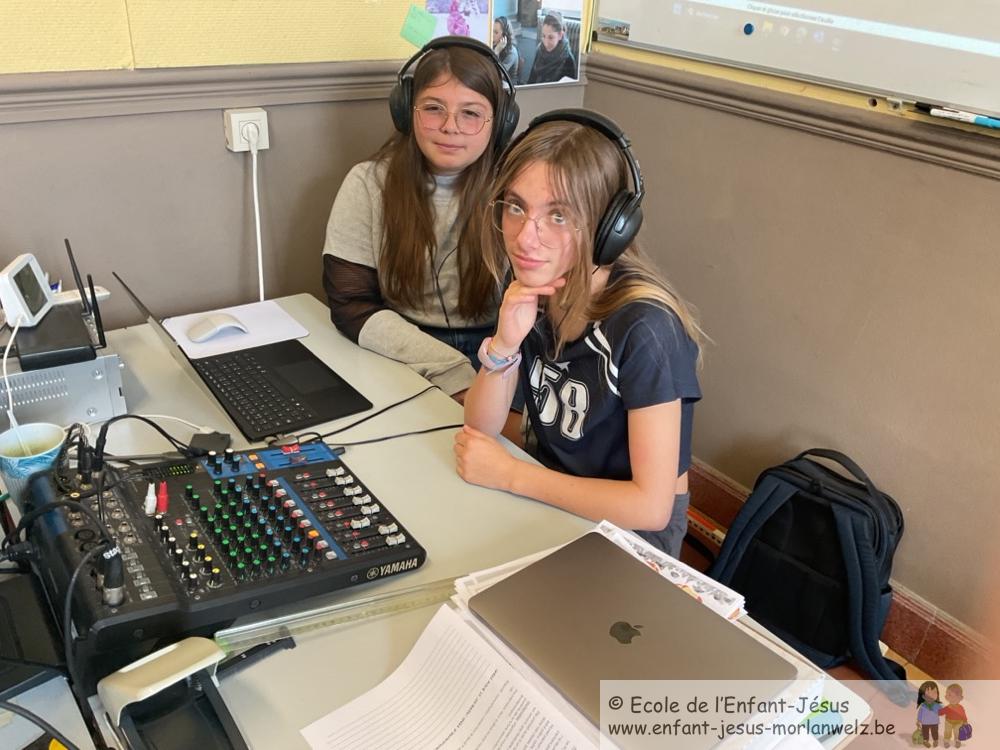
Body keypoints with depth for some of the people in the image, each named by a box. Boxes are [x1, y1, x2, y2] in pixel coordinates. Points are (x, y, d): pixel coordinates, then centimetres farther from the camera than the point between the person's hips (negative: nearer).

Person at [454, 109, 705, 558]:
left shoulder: (644, 326, -27)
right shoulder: (531, 291, -7)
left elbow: (651, 506, -27)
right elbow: (481, 430, -5)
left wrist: (509, 474, -21)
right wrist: (503, 345, -24)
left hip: (629, 527, -6)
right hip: (544, 496, 6)